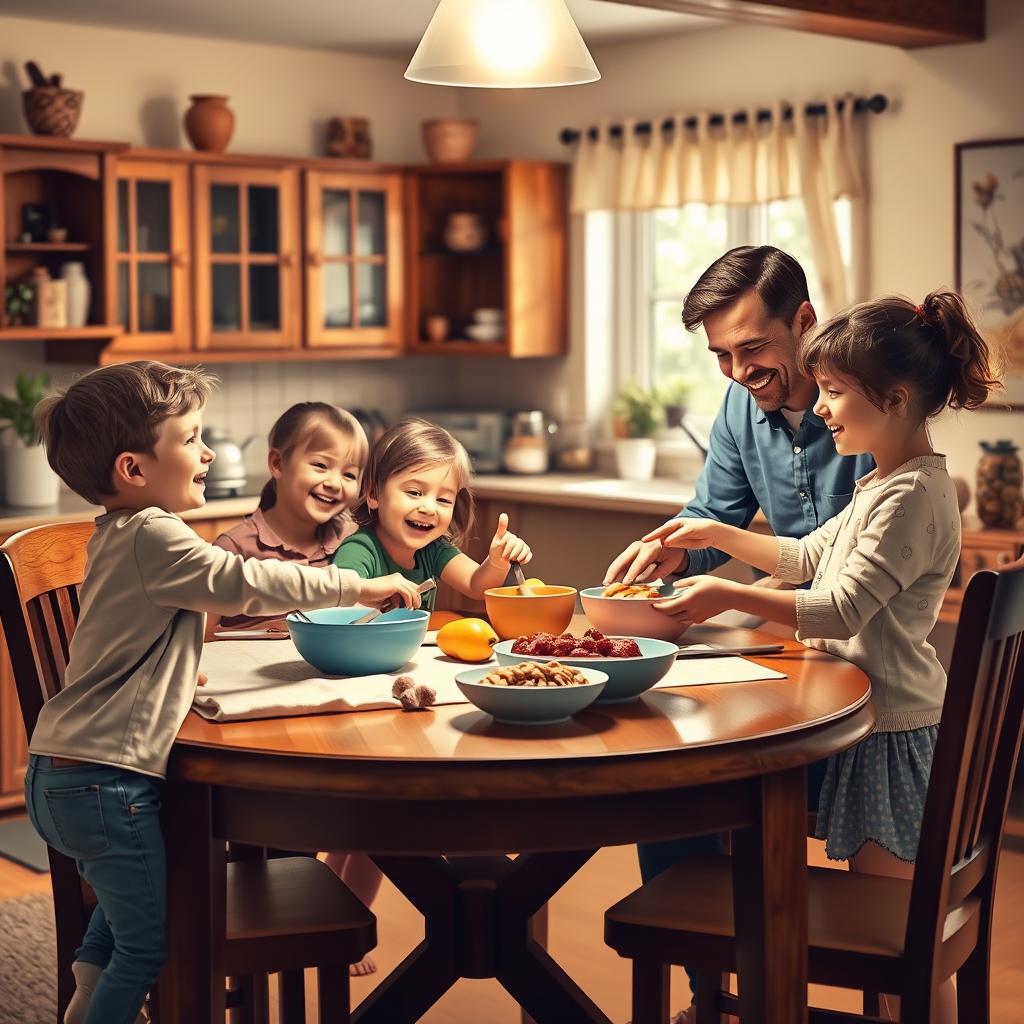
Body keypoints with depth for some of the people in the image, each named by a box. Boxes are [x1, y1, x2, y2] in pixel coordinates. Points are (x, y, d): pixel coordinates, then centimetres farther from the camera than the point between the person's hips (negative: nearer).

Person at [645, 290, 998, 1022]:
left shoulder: (914, 496, -20)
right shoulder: (884, 484, 12)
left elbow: (838, 610, -26)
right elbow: (810, 557, 24)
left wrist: (730, 596, -23)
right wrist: (720, 536, 17)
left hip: (893, 730, -10)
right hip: (874, 716, 10)